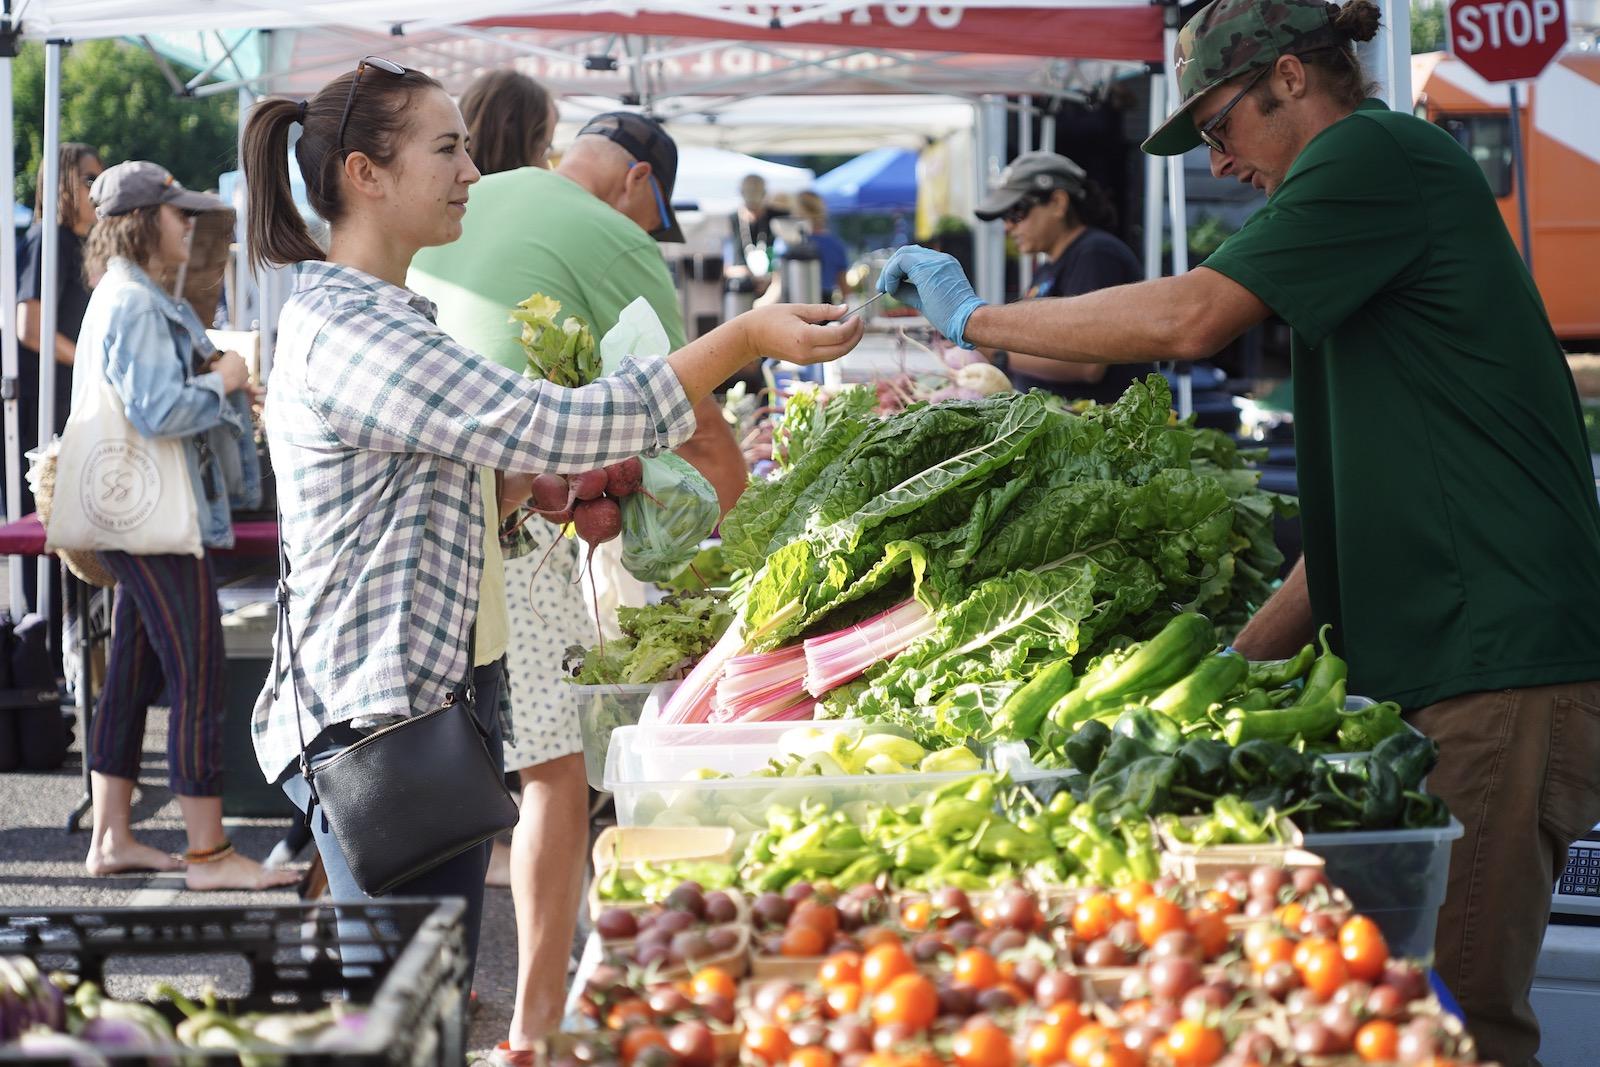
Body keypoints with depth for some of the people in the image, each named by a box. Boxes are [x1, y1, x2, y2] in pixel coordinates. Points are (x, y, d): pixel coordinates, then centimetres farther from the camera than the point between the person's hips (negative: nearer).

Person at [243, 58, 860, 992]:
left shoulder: (384, 314, 17)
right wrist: (745, 339, -21)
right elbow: (550, 427, -23)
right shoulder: (347, 329, -18)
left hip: (433, 696, 10)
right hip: (380, 716, -10)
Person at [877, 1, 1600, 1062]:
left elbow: (1191, 316, -15)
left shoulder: (1379, 153, -5)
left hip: (1502, 666, -10)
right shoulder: (1384, 180, 25)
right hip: (1435, 663, 10)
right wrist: (1246, 657, 21)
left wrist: (979, 319, -4)